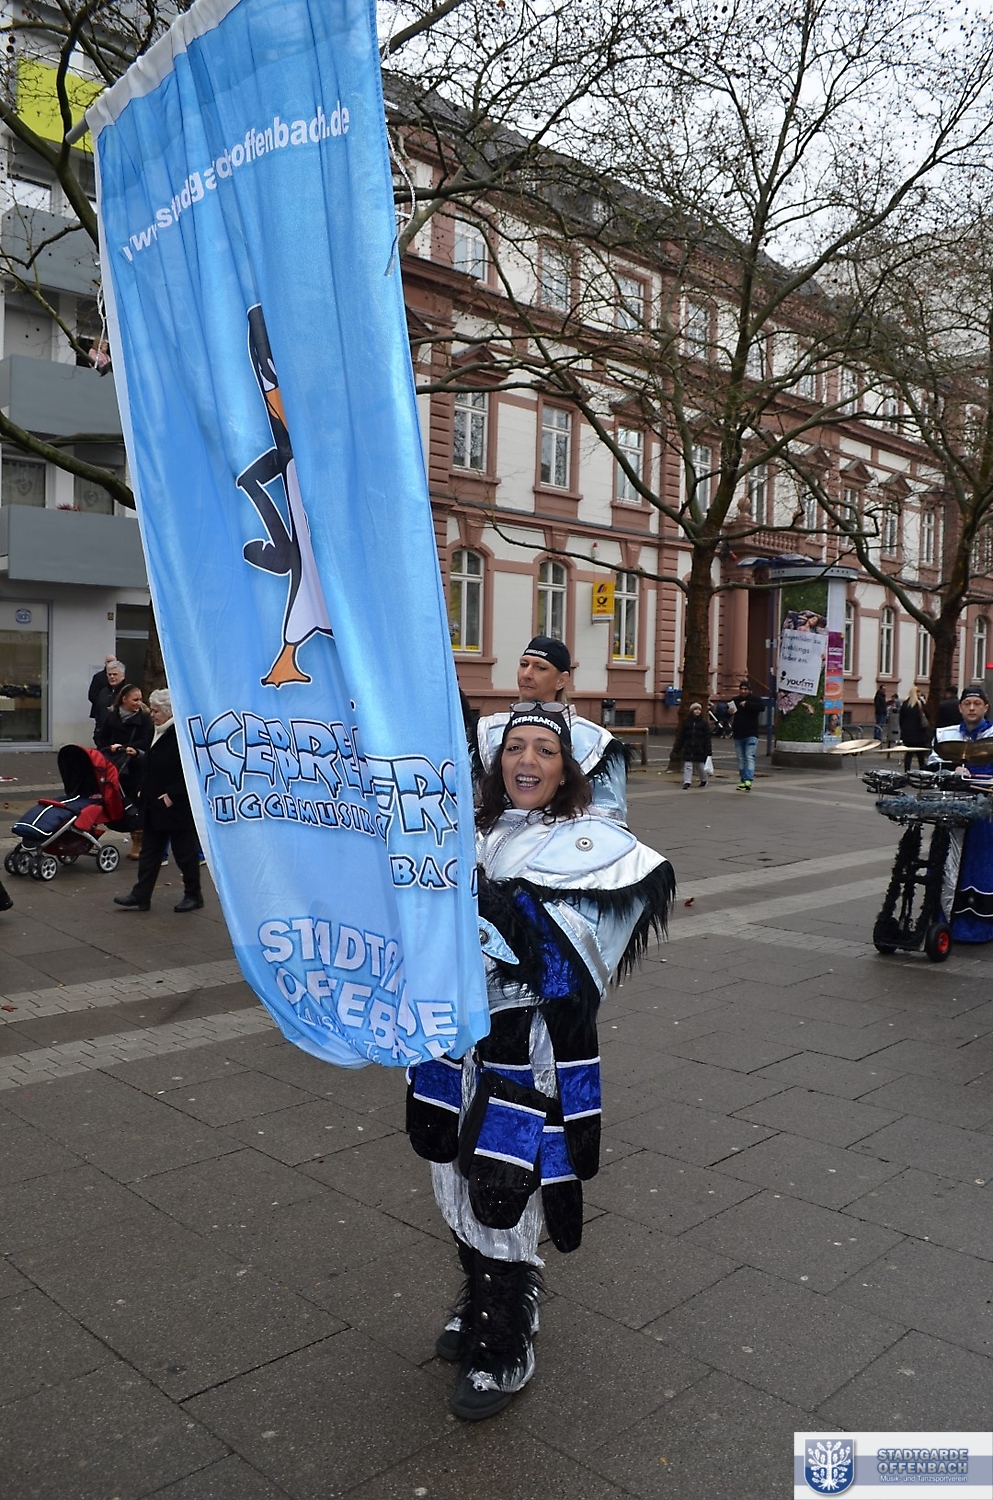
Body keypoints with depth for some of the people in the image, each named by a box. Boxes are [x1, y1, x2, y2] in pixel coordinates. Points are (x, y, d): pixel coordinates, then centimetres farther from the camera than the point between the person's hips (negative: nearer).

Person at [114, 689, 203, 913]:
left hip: (177, 807, -9)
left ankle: (193, 896, 18)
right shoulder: (158, 732, 11)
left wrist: (173, 795, -21)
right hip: (154, 806, 9)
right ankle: (141, 896, 15)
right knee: (149, 850, 10)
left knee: (185, 851, 4)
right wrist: (144, 791, 13)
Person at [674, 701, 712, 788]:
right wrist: (677, 748, 4)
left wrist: (709, 751, -7)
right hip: (688, 749, 1)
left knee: (700, 766, 11)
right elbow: (681, 736, 5)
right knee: (687, 766, -3)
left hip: (700, 750, -1)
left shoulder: (704, 723, -2)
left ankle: (704, 780, 33)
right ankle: (687, 782, -3)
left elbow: (707, 738, -3)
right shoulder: (686, 722, 2)